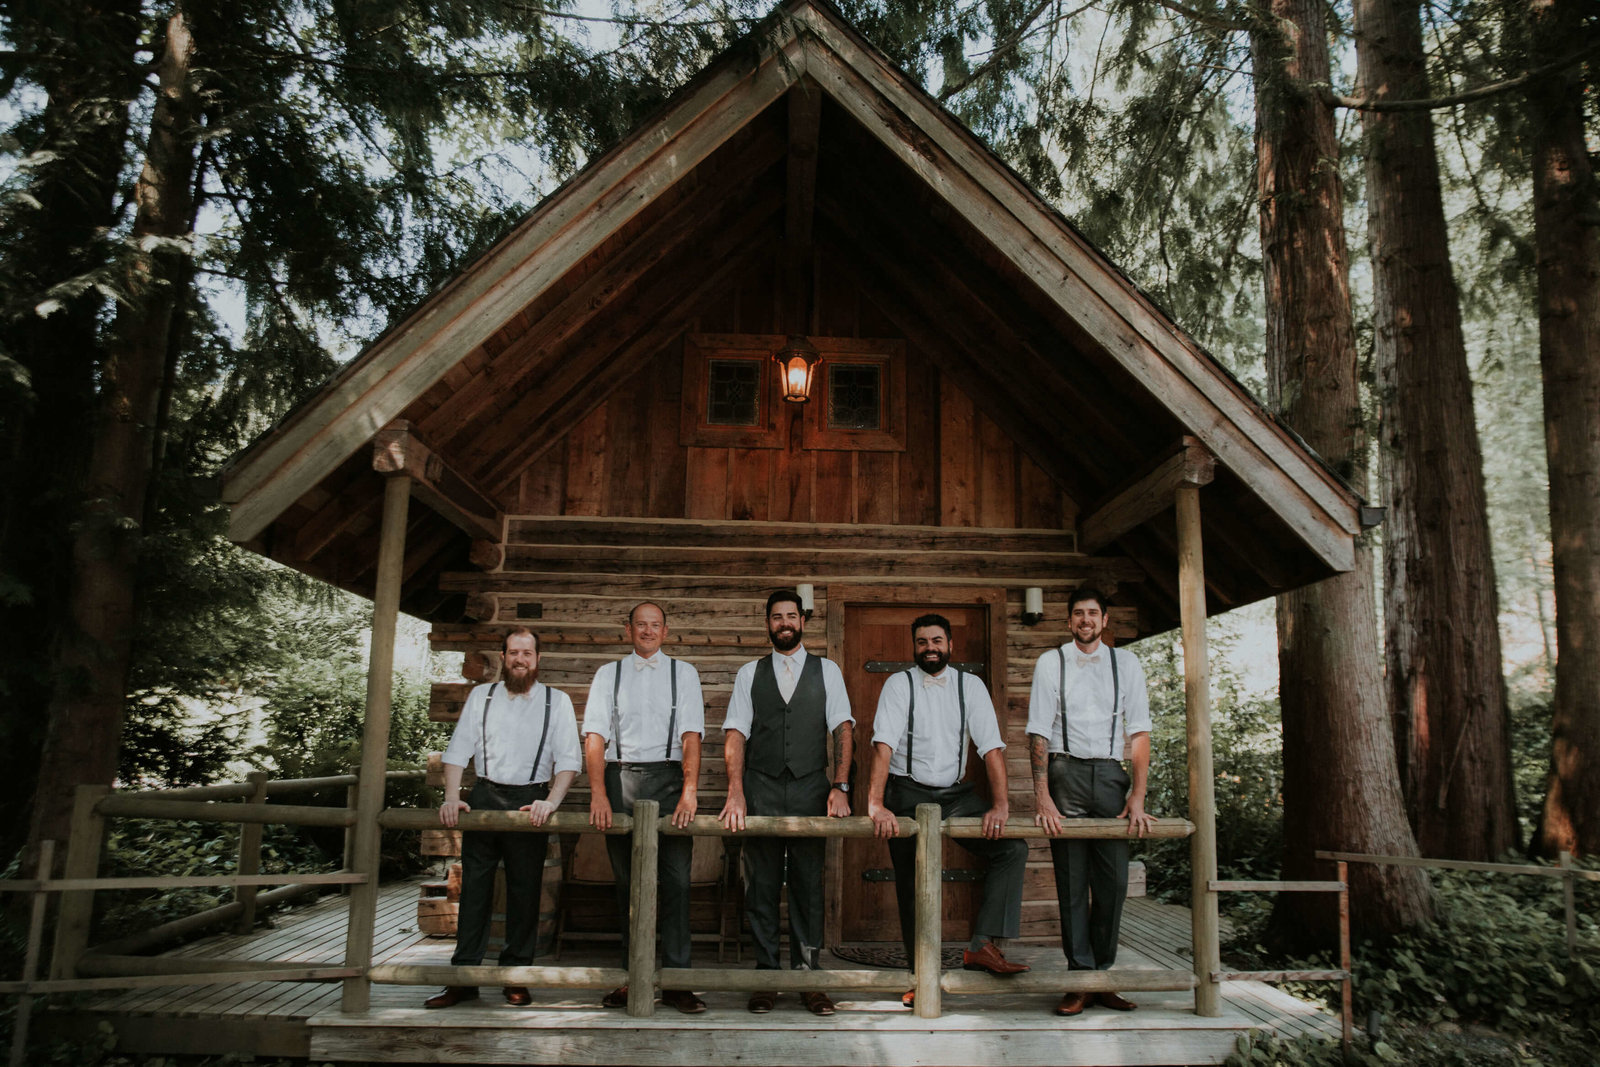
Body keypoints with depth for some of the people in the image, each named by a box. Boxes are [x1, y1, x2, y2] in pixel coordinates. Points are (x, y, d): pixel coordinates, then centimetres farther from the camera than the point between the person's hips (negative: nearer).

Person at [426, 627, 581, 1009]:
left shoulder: (557, 701, 4)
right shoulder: (481, 696, 9)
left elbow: (568, 759, -4)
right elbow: (458, 750, 5)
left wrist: (552, 801, -18)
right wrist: (452, 797, -9)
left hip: (530, 802, -1)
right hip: (484, 797, 1)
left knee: (525, 891, 4)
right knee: (474, 888, 3)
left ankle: (516, 977, 15)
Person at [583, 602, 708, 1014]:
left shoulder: (683, 673, 10)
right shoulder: (608, 675, 12)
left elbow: (691, 735, -1)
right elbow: (594, 736, 3)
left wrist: (689, 790, -14)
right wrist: (598, 793, -10)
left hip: (668, 778, -1)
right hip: (620, 777, 1)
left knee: (675, 879, -6)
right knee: (627, 881, 5)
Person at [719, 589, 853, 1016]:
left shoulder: (827, 671, 10)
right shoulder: (749, 674, 10)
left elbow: (842, 728, 3)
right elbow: (735, 733, 3)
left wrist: (840, 786, -10)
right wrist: (735, 792, -10)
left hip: (811, 788, 0)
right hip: (761, 789, 0)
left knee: (808, 884, 2)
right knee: (761, 885, 3)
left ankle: (807, 974, 11)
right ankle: (765, 976, 12)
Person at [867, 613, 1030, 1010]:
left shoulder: (970, 686, 2)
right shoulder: (899, 685, -4)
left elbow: (991, 746, -5)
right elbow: (884, 743, -16)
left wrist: (1000, 805, -19)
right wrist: (876, 804, -28)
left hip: (955, 794, 2)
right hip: (908, 794, -2)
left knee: (1012, 847, -16)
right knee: (912, 883, -1)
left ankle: (982, 945, -14)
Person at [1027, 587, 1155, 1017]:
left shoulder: (1125, 663, 10)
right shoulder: (1050, 663, 5)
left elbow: (1139, 732, 6)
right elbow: (1039, 733, 0)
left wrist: (1138, 795, -4)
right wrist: (1042, 796, -9)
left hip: (1110, 773, 2)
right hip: (1066, 772, -2)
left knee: (1114, 878, 1)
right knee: (1072, 878, -1)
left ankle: (1102, 976, 13)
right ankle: (1080, 979, 6)